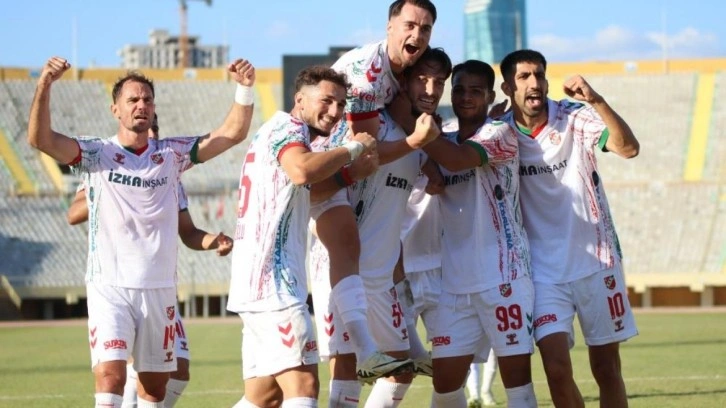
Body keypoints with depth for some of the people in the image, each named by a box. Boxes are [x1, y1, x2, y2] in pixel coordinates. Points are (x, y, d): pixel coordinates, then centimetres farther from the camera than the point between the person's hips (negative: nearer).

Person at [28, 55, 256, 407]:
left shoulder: (172, 154, 9)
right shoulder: (97, 154, 0)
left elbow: (232, 134, 6)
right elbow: (40, 138, -14)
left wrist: (244, 89, -10)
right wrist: (45, 85, -28)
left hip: (159, 289, 4)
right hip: (110, 288, -4)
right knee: (110, 376, -19)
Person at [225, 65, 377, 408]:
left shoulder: (287, 132, 24)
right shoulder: (287, 126, -5)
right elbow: (302, 170, -26)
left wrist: (352, 162, 12)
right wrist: (353, 148, -13)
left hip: (258, 283, 10)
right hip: (272, 280, -10)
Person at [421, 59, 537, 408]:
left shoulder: (500, 135, -4)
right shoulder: (442, 146, 15)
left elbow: (458, 159, -20)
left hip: (505, 276, -6)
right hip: (455, 283, 6)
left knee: (517, 377, -5)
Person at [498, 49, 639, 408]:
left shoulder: (575, 117, -8)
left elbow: (628, 148, -23)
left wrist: (596, 101, -36)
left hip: (597, 262, 0)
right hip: (544, 270, 0)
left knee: (607, 369, 7)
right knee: (557, 369, -13)